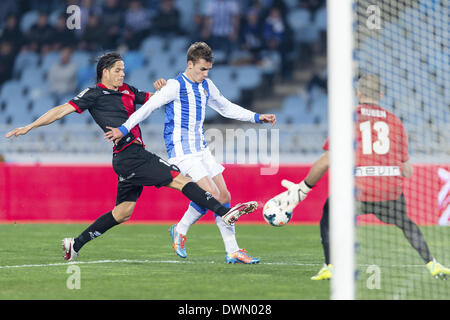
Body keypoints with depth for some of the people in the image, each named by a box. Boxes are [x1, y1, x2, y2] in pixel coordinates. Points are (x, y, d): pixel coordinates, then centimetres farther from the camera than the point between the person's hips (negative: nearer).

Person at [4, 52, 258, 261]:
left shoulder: (127, 91, 19)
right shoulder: (94, 94, -3)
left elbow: (153, 99, 27)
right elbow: (63, 110, -4)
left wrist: (162, 90, 3)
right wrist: (30, 127, -6)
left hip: (135, 156, 9)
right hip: (129, 155, -9)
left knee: (123, 211, 13)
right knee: (179, 179, -15)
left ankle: (76, 244, 19)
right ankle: (225, 213, -19)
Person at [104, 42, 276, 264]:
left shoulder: (206, 86, 12)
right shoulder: (176, 86, -11)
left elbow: (226, 108, 25)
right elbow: (148, 107, -11)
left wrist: (257, 118, 18)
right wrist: (124, 129, -16)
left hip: (200, 149, 8)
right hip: (182, 151, -8)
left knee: (224, 196, 3)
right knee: (211, 194, -18)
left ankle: (232, 251, 7)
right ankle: (180, 230, 4)